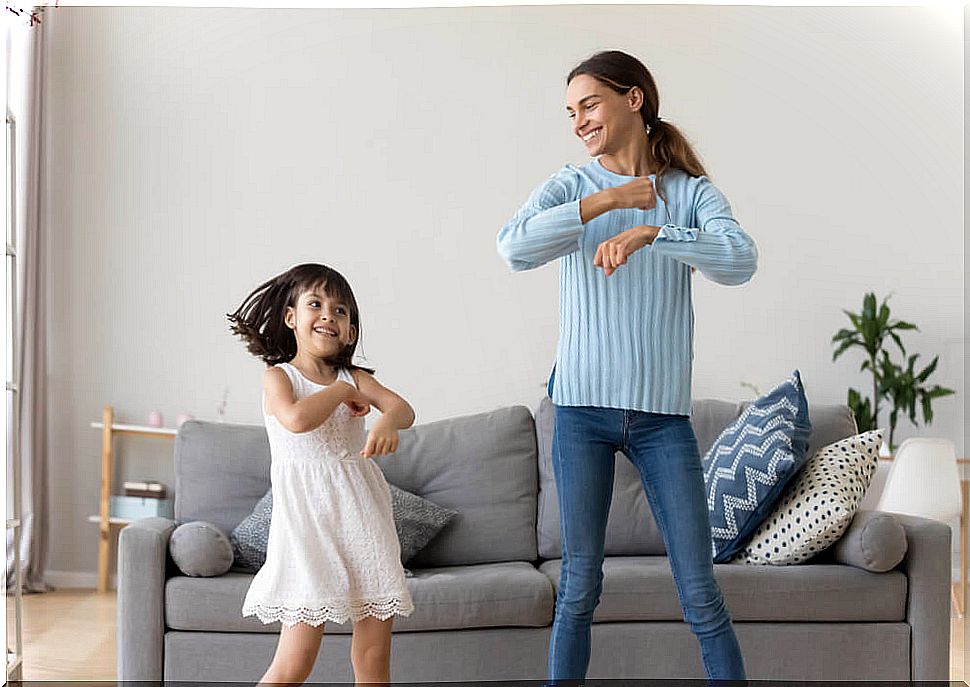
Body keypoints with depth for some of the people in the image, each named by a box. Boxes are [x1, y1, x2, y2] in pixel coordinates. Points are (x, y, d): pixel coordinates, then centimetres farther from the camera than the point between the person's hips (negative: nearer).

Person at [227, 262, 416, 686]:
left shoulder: (355, 378, 13)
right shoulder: (278, 376, 1)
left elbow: (403, 408, -6)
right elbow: (297, 419, -21)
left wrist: (388, 421, -28)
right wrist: (340, 392, -6)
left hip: (362, 515, 4)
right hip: (308, 518, -4)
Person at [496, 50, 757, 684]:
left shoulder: (691, 192, 4)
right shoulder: (571, 186, 5)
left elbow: (741, 260, -15)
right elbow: (515, 248, -14)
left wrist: (649, 233, -27)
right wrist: (607, 201, -14)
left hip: (663, 414, 0)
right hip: (583, 408, 0)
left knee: (701, 592, 0)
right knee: (579, 586, 6)